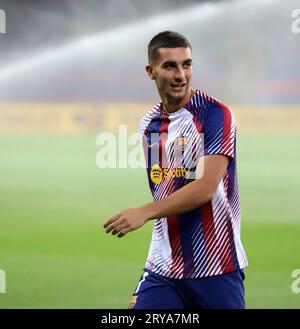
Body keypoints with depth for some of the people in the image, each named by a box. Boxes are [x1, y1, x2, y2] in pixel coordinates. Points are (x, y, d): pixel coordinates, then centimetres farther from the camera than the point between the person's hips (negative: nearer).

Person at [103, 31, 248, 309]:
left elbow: (205, 188, -20)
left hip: (215, 267, -5)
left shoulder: (214, 114, -9)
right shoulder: (148, 124, 10)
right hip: (162, 268, 5)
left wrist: (144, 213, -26)